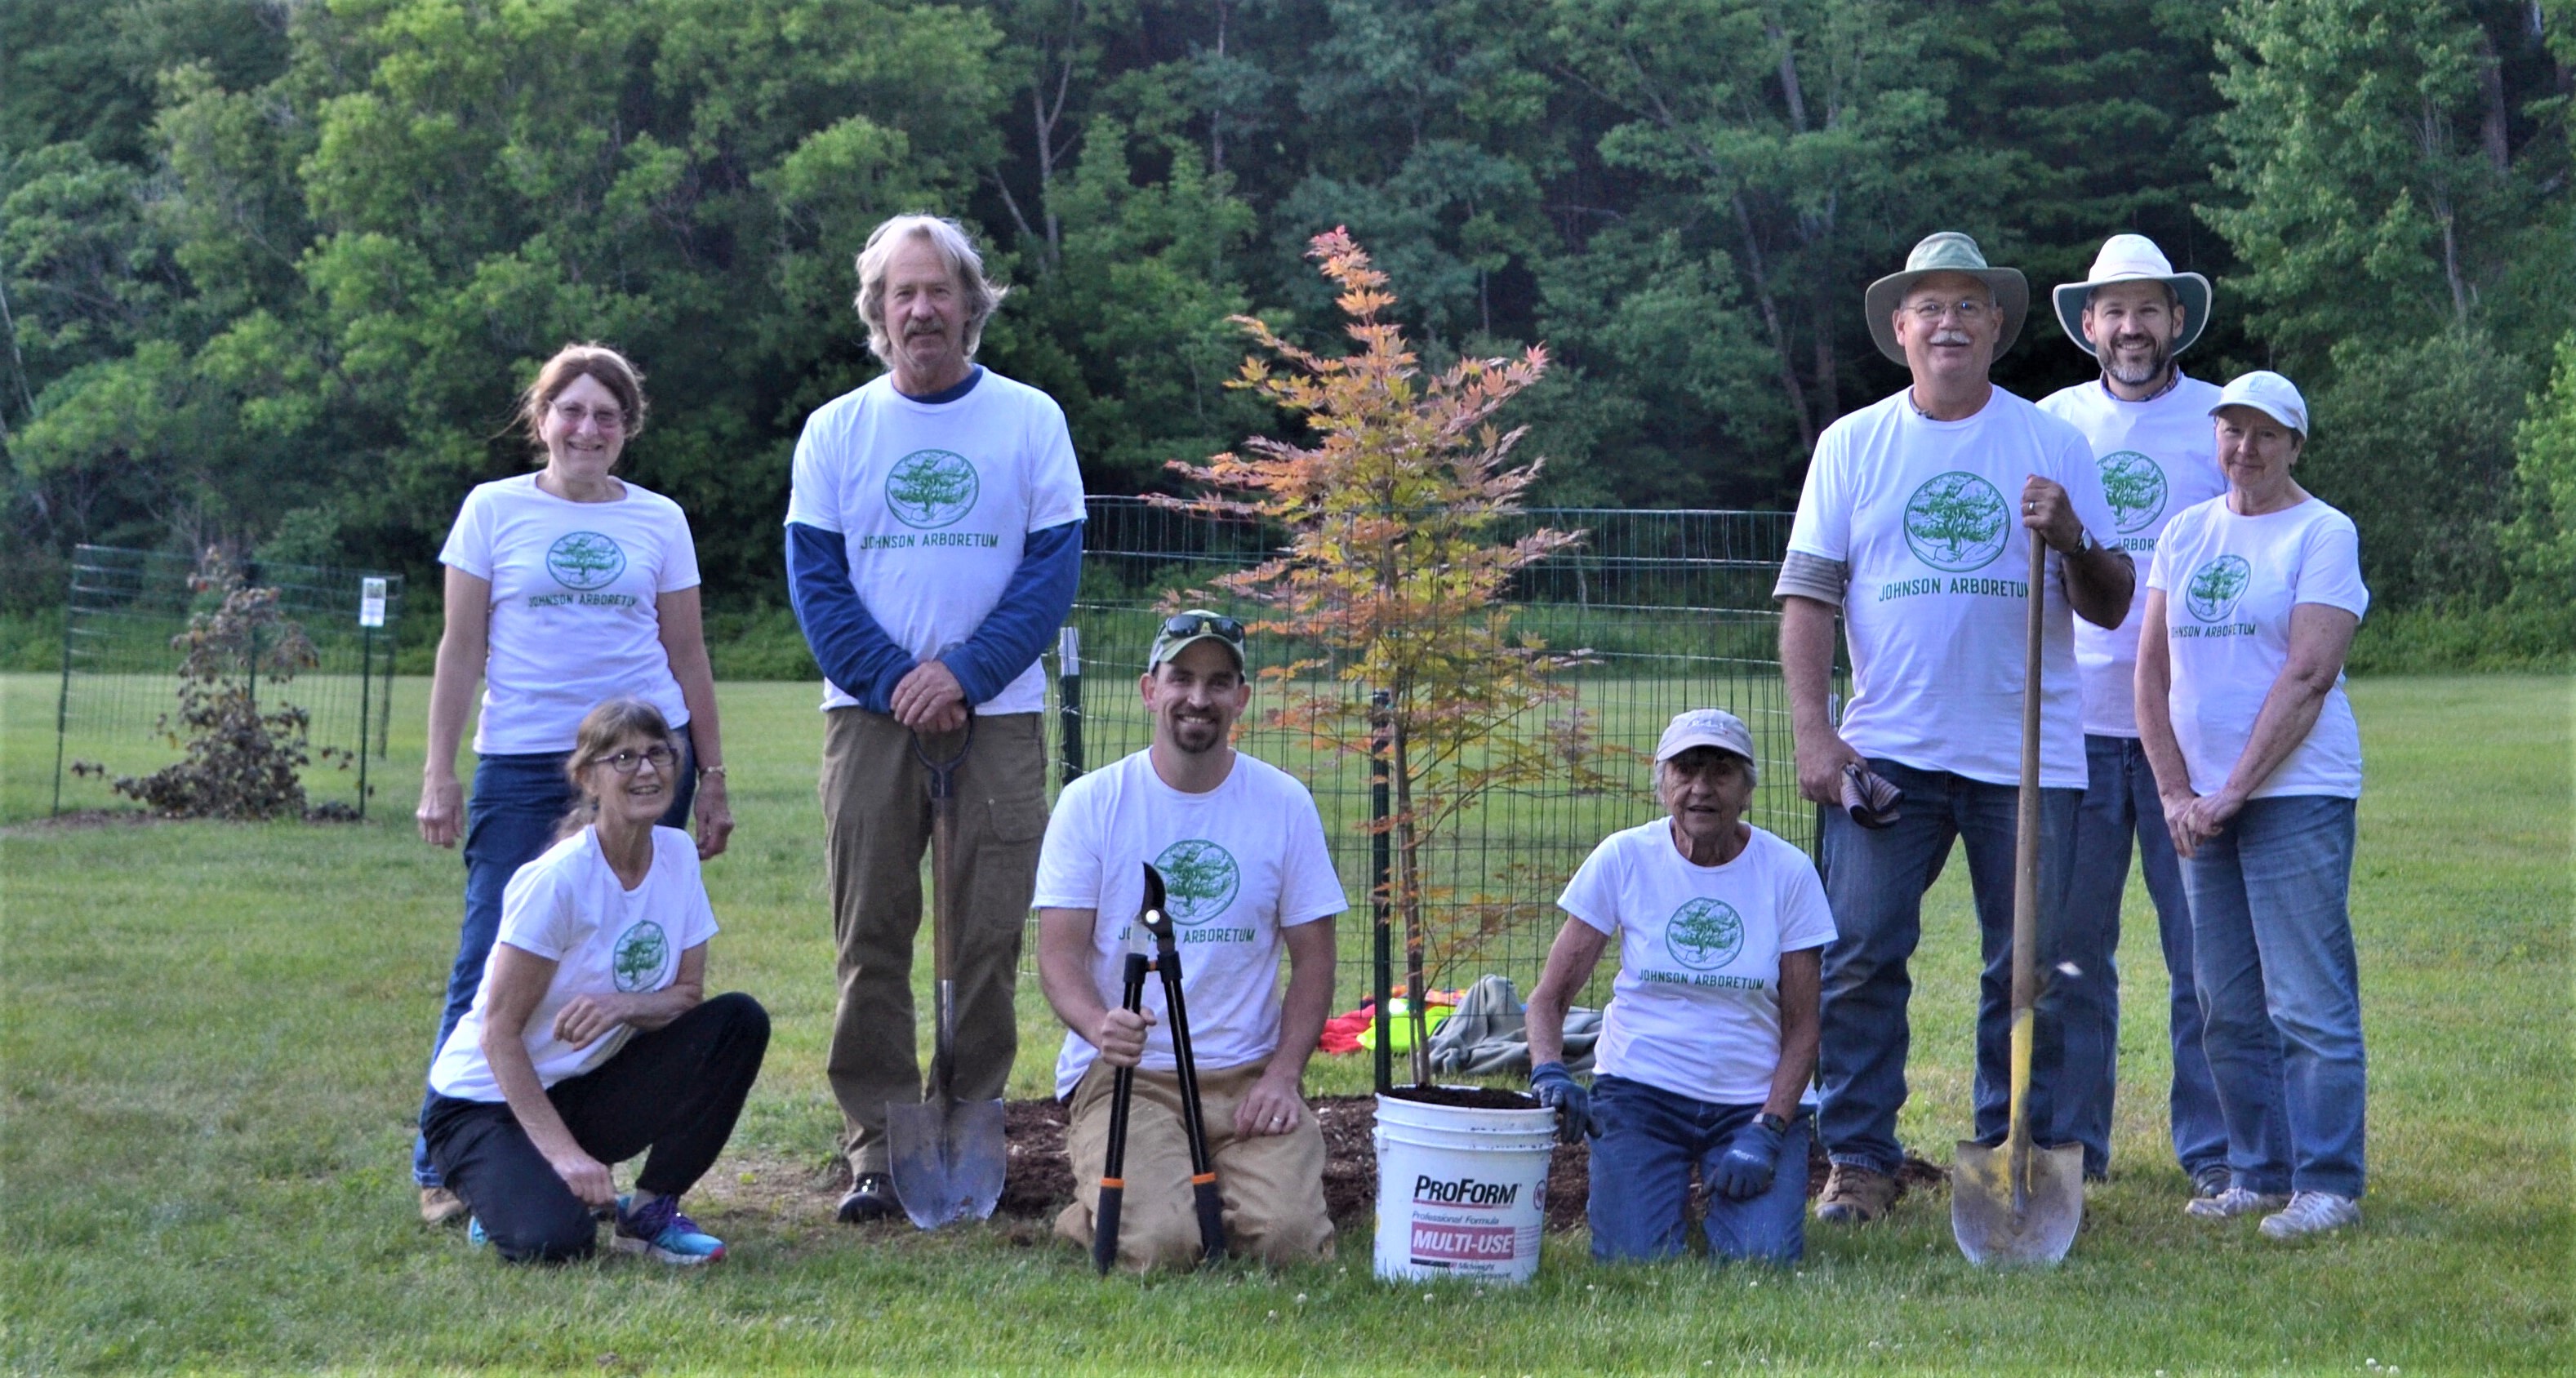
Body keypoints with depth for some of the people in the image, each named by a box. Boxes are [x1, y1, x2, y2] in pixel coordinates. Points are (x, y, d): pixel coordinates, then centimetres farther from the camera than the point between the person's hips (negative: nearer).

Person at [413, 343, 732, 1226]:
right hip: (521, 758, -2)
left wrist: (711, 779, 11)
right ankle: (443, 1168, 3)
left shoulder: (660, 521, 9)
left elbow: (687, 657, 13)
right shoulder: (495, 510, 6)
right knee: (491, 964, -5)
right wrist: (439, 774, 0)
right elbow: (461, 650, 6)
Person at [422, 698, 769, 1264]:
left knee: (740, 1021, -15)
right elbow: (500, 1031, -20)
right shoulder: (557, 878, -22)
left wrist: (621, 1006, -25)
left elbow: (688, 993, -2)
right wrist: (563, 1152, -26)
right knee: (554, 1240, -32)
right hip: (486, 1102, -6)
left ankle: (651, 1211, -4)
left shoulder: (678, 855, -2)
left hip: (587, 1091, 6)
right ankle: (510, 1187, 6)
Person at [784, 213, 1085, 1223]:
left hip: (998, 716, -1)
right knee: (871, 938, -1)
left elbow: (1055, 567, 0)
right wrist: (895, 684, -9)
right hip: (870, 714, 1)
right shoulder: (835, 430, 9)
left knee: (988, 939, -1)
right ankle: (875, 1145, 4)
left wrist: (964, 674, -11)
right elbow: (814, 579, 3)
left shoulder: (1030, 420, 6)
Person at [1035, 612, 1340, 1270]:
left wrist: (1283, 1073, -7)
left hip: (1247, 1075, 2)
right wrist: (1098, 1023, -25)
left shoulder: (1285, 804, 5)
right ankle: (1093, 1204, 10)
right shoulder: (1091, 803, 1)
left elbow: (1312, 958, 8)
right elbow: (1059, 953, -3)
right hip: (1123, 1072, -2)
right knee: (1157, 1242, -26)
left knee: (1289, 1236, -22)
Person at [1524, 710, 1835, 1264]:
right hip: (1640, 1090, 0)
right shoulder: (1622, 859, -5)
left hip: (1755, 1100, 0)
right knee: (1636, 1259, -19)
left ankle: (1725, 1191, 15)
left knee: (1763, 1258, -19)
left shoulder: (1788, 873, -4)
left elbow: (1802, 1027, -1)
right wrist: (1548, 1073, -22)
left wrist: (1767, 1131, -14)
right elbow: (1549, 996, -2)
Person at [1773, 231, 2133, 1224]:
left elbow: (2108, 610, 5)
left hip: (2027, 756, 0)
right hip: (1886, 751, 0)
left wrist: (2072, 541, -15)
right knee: (1859, 959, -6)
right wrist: (1813, 733, -5)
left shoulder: (2053, 442, 7)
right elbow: (1808, 596, 5)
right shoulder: (1852, 444, 8)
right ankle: (1859, 1160, 4)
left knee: (2026, 972, 4)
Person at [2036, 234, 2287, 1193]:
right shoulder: (2050, 424, 9)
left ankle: (2214, 1150, 8)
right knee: (2069, 951, 5)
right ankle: (2072, 1141, 15)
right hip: (2073, 723, 2)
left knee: (2206, 954, -1)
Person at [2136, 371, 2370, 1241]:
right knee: (2227, 1009, 8)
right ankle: (2260, 1174, 17)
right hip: (2202, 803, 6)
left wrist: (2233, 792, -14)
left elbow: (2306, 679, -11)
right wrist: (2176, 793, 1)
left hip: (2297, 795, -6)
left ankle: (2328, 1185, -2)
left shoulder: (2323, 534, -3)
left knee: (2308, 1003, -7)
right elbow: (2152, 671, 12)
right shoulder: (2185, 534, 15)